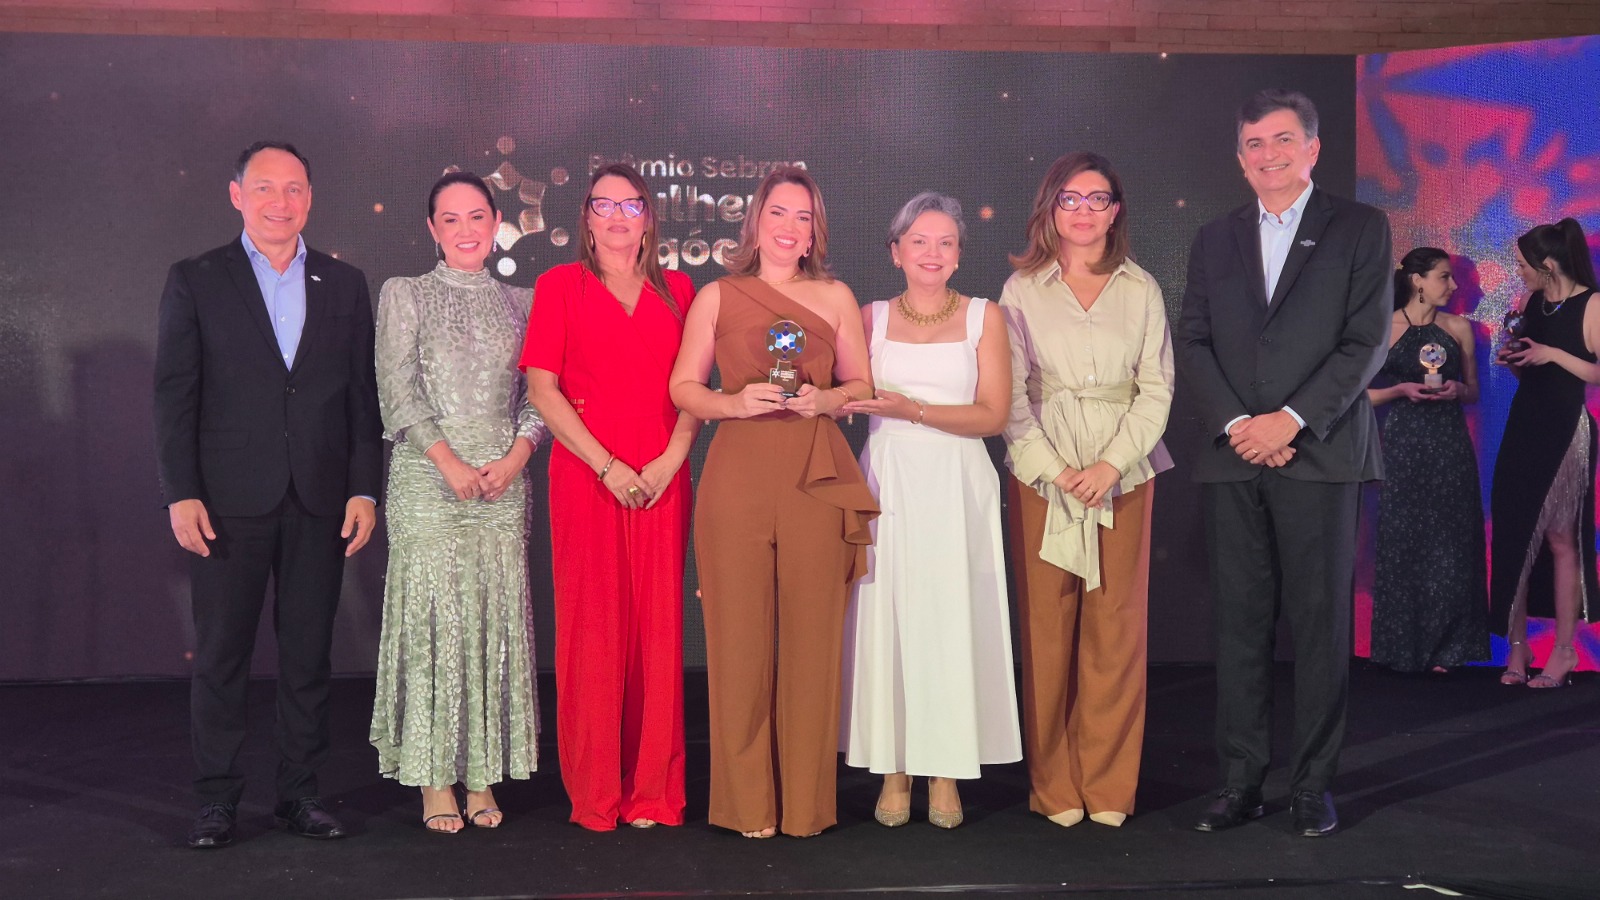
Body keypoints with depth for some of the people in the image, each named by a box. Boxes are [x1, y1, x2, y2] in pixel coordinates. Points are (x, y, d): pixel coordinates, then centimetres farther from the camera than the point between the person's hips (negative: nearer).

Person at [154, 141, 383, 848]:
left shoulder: (345, 285, 9)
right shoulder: (194, 282, 4)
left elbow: (363, 395, 7)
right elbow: (174, 395, 0)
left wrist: (364, 489, 1)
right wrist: (181, 492, -8)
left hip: (320, 501, 2)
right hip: (229, 500, -2)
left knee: (309, 652, 7)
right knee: (221, 652, 4)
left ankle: (300, 792, 18)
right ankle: (217, 798, 15)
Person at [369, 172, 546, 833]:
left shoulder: (520, 302, 14)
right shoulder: (404, 296, 6)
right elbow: (397, 392, -3)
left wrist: (518, 454, -7)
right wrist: (448, 460, -12)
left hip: (503, 480, 3)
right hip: (428, 478, -2)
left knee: (497, 619, 2)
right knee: (430, 615, -3)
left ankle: (482, 776, 12)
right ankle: (435, 781, 6)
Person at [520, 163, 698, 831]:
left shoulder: (677, 291, 14)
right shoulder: (560, 286, 6)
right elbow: (542, 388, -2)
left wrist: (670, 460, -6)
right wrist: (607, 465, -9)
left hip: (661, 480, 2)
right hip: (585, 474, -2)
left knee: (658, 626, 2)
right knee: (591, 626, -1)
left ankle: (654, 789, 13)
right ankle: (594, 793, 10)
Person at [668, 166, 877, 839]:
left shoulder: (835, 296, 13)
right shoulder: (717, 297, 10)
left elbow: (864, 385, 14)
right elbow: (683, 387, 8)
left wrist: (826, 399, -6)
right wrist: (736, 402, -11)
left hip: (817, 478, 1)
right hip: (737, 475, -1)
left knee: (813, 635, 0)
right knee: (740, 637, -1)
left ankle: (805, 801, 12)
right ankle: (746, 802, 12)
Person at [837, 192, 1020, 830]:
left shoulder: (984, 317, 6)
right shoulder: (871, 318, 10)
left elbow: (992, 415, -2)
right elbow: (846, 399, 8)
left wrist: (911, 408, -11)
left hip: (956, 485, -1)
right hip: (888, 484, 1)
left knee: (953, 619, -1)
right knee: (886, 618, -1)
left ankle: (946, 771, 8)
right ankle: (895, 769, 9)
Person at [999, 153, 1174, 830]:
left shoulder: (1141, 290, 8)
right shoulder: (1022, 290, 6)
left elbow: (1157, 387, 4)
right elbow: (1010, 394, 1)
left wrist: (1111, 464, -9)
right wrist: (1055, 469, -9)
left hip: (1124, 474, 1)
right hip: (1042, 475, -1)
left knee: (1117, 627, 0)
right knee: (1046, 627, -1)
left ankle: (1108, 785, 11)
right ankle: (1054, 785, 9)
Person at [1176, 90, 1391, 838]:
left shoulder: (1360, 228, 6)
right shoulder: (1215, 240, 15)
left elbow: (1366, 341, -3)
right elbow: (1193, 344, 8)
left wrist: (1292, 419, -13)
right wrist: (1236, 424, -7)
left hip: (1319, 455, -3)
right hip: (1233, 458, 3)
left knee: (1321, 624, 1)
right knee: (1239, 624, 4)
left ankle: (1314, 784, 10)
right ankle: (1240, 782, 10)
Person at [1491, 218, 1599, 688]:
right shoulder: (1532, 303, 10)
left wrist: (1553, 354, -19)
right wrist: (1513, 359, 0)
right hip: (1524, 426, 6)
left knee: (1559, 539, -2)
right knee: (1515, 536, 4)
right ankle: (1517, 645, 11)